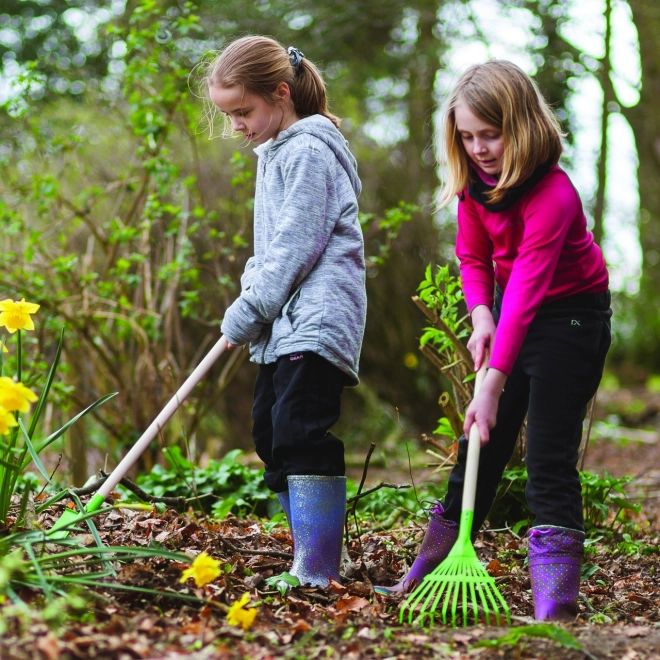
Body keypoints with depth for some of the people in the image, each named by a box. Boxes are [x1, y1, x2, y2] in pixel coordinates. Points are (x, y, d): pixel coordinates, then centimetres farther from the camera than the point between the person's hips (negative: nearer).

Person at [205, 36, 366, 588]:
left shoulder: (308, 152, -10)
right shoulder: (277, 153, 21)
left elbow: (295, 247, -16)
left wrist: (248, 312, -12)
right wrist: (251, 303, 10)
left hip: (317, 319, -11)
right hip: (286, 325, 11)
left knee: (301, 435, -17)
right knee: (270, 434, 10)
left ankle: (317, 572, -18)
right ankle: (314, 560, 16)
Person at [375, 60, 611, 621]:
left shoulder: (552, 195, -30)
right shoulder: (475, 181, -7)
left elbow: (526, 291, -36)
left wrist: (493, 383, -40)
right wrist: (481, 317, -15)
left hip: (571, 317, -7)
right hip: (509, 315, 7)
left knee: (550, 455, -14)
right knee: (481, 445, 12)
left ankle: (556, 599, -14)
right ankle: (433, 566, 20)